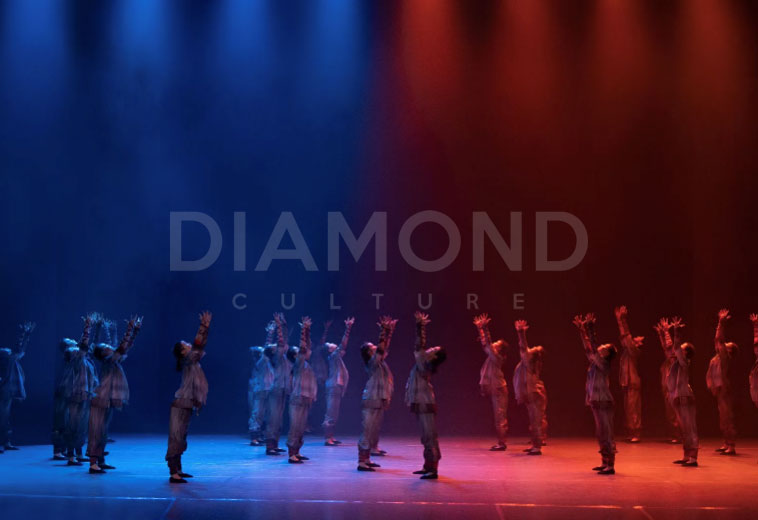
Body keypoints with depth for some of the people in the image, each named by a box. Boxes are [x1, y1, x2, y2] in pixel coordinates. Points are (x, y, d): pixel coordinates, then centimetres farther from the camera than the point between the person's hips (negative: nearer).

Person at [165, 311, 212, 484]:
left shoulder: (193, 361, 13)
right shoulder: (187, 360, -10)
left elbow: (201, 345, 15)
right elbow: (197, 345, -21)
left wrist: (206, 327, 11)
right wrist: (203, 327, -19)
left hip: (187, 405, 9)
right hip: (181, 404, -9)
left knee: (180, 438, 14)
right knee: (176, 438, -11)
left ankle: (177, 470, 21)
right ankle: (173, 473, -14)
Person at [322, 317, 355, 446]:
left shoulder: (337, 357, 15)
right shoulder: (333, 356, -8)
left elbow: (343, 346, 21)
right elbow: (343, 345, -16)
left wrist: (348, 328, 21)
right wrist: (348, 329, -19)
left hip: (336, 388, 10)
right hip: (334, 388, -10)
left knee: (334, 414, 11)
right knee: (331, 414, -10)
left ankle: (331, 437, 15)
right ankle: (327, 438, -12)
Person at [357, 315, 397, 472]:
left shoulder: (380, 361, 11)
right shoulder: (372, 363, -12)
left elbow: (385, 347, 15)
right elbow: (381, 348, -23)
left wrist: (389, 331, 9)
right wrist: (384, 331, -23)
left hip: (379, 402, 9)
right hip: (371, 402, -9)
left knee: (374, 431, 12)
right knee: (367, 431, -9)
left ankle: (367, 459, 18)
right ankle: (361, 462, -8)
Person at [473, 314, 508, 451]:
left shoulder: (497, 357, -13)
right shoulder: (491, 355, 10)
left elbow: (488, 343, -22)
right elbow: (484, 343, 17)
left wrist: (485, 328, -24)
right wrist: (480, 328, 13)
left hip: (498, 390, -9)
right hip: (494, 390, 9)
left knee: (500, 417, -8)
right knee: (499, 417, 11)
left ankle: (501, 443, -8)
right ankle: (501, 443, 15)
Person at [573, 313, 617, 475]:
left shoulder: (603, 363, -11)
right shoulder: (595, 362, 12)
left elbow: (593, 349, -19)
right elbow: (588, 348, 18)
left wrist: (590, 329, -17)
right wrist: (582, 330, 16)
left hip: (603, 403, -9)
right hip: (597, 403, 9)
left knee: (606, 434, -7)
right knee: (601, 434, 14)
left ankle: (610, 466, -6)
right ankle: (605, 463, 22)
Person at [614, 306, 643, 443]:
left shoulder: (634, 351, -8)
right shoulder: (627, 351, 13)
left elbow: (626, 336, -13)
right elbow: (623, 336, 14)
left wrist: (622, 320, -13)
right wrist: (619, 319, 12)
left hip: (633, 384, -8)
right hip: (626, 384, 8)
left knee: (634, 410, -7)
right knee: (628, 410, 9)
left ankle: (636, 435, -5)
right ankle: (630, 434, 13)